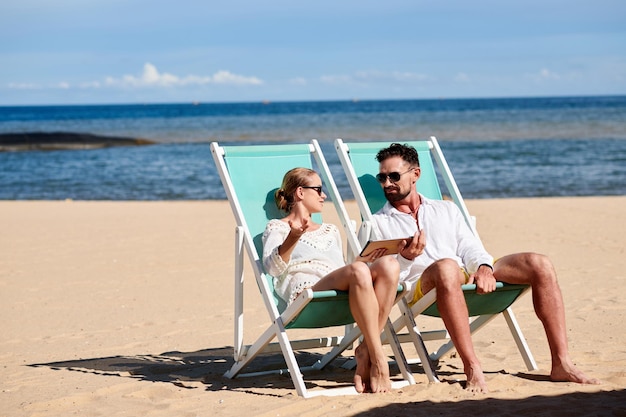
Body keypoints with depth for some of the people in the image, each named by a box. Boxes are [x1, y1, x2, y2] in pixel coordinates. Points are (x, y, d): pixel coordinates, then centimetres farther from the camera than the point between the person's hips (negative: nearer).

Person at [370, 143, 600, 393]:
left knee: (539, 264, -14)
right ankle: (472, 367, -40)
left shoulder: (446, 210, 28)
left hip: (469, 277, 5)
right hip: (422, 287, -5)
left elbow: (470, 248, 15)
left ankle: (561, 364, -18)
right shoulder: (376, 224, 16)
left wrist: (484, 267, -8)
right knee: (446, 267, -41)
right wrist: (405, 259, -16)